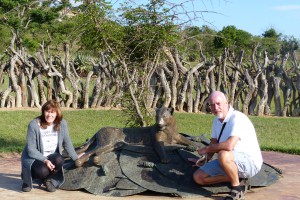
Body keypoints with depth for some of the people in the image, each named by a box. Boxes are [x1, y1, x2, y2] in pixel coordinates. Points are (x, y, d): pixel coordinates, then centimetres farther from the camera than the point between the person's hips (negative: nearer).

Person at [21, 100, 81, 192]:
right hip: (34, 158, -3)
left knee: (59, 160, -32)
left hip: (52, 156, 3)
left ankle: (47, 179, -1)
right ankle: (27, 177, 3)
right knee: (43, 171, -34)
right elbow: (31, 149, -16)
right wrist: (45, 160, -30)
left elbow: (67, 144, 6)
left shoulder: (62, 123, -6)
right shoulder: (34, 125, -16)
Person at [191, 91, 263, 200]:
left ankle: (237, 189, -17)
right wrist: (206, 159, 6)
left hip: (250, 162, -9)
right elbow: (214, 142, 21)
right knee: (198, 177, -3)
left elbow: (229, 145, -35)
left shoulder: (237, 118, -23)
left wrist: (207, 149, -19)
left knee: (223, 155, -39)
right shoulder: (217, 120, 7)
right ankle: (237, 178, 5)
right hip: (229, 162, 9)